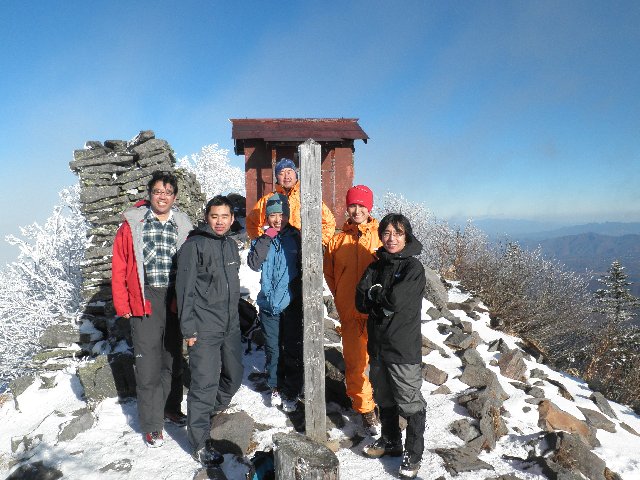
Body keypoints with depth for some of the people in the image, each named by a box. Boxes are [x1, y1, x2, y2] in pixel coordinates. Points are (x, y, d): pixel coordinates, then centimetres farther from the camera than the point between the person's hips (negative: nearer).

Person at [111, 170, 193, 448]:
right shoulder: (132, 224, -1)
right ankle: (152, 425, 15)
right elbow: (119, 268, -2)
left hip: (175, 302, 3)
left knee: (174, 359, 17)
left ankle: (172, 409, 36)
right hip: (145, 302, -3)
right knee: (148, 365, 0)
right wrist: (122, 305, -6)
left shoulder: (183, 226, 6)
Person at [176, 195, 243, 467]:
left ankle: (211, 415, 42)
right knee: (205, 384, -5)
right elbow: (185, 289, -12)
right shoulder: (194, 245, -10)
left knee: (234, 376, 17)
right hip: (204, 329, -7)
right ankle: (200, 443, 9)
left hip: (231, 326, 7)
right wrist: (189, 328, -14)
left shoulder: (231, 245, 12)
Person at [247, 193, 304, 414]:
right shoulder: (262, 240, 6)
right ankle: (276, 388, 30)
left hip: (292, 303, -2)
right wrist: (267, 238, -13)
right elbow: (254, 263, -11)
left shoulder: (296, 238, -1)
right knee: (273, 349, 13)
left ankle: (291, 392, 19)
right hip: (268, 303, 2)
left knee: (292, 350, 4)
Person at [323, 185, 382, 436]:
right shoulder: (337, 240, 7)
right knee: (355, 362, 7)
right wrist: (342, 298, 10)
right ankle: (365, 408, 23)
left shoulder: (381, 236, 0)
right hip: (350, 313, 2)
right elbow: (329, 274, 17)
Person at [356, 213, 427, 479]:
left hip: (403, 348, -6)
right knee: (384, 397, 20)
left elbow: (397, 300, -23)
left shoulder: (413, 267, -10)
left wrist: (375, 293, -7)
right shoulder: (376, 265, 7)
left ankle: (413, 453, 22)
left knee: (409, 402, 5)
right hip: (378, 344, 6)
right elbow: (361, 302, -1)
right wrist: (384, 302, -16)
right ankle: (390, 440, 39)